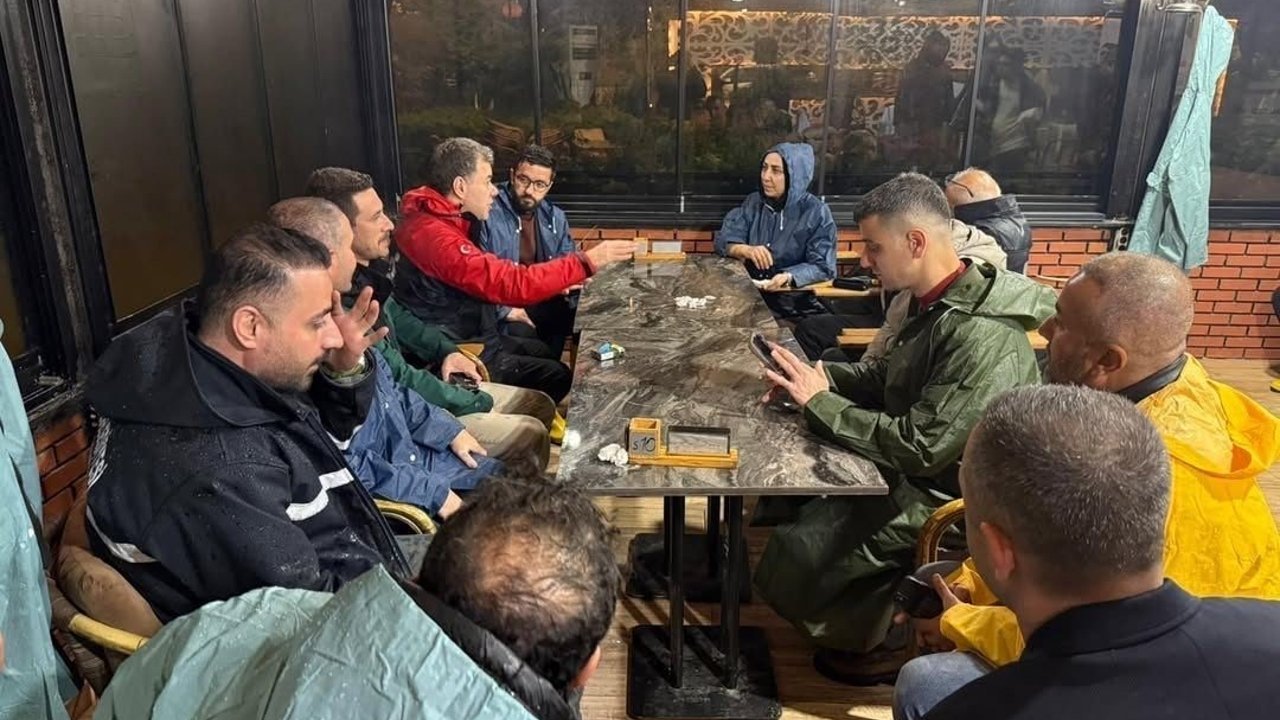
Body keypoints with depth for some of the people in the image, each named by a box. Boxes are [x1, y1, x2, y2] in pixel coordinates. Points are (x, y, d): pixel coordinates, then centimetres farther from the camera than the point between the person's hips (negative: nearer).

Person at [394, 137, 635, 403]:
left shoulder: (437, 220, 5)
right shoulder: (434, 236, -30)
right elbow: (512, 283, -34)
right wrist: (586, 262, -29)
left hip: (470, 337, 11)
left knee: (544, 352, 22)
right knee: (557, 376, -3)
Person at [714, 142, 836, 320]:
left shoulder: (817, 213, -5)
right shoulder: (753, 203, 9)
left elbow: (822, 266, -10)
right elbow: (723, 240, 1)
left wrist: (789, 277, -31)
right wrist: (747, 250, -23)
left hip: (797, 303, -2)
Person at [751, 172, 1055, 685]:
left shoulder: (982, 337, -30)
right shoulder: (936, 302, 1)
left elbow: (920, 448, -31)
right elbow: (888, 377, 13)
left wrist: (819, 402, -23)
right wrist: (819, 375, -4)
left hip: (938, 498, -10)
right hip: (906, 466, 10)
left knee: (791, 562, -14)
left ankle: (866, 643, 17)